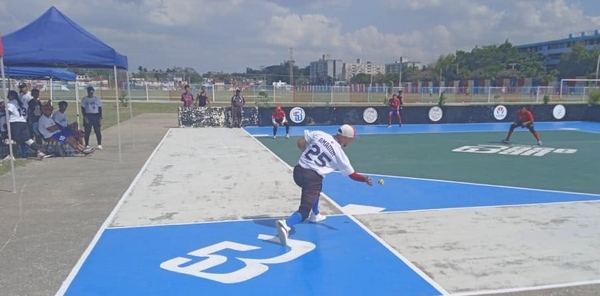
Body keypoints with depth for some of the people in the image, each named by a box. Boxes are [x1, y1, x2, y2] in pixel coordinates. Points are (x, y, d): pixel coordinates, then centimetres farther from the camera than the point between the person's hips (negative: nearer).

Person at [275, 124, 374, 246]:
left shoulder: (319, 134, 2)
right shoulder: (339, 153, -3)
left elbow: (300, 143, 5)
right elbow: (352, 175, 3)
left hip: (298, 170, 7)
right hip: (313, 177, -6)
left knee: (315, 189, 36)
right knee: (304, 211, -8)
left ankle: (315, 215, 50)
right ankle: (286, 224, -36)